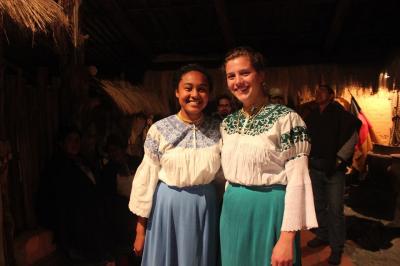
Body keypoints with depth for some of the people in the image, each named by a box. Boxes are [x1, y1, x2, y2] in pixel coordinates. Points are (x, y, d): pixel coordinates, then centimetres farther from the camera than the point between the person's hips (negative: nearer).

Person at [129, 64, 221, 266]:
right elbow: (146, 178, -6)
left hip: (206, 207, 2)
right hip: (168, 205, -1)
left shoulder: (217, 129, -3)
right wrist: (140, 229, -3)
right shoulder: (160, 129, -9)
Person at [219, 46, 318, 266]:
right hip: (232, 211, 6)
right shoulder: (228, 123, 5)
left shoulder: (286, 118, -13)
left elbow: (297, 181, -16)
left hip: (269, 210, -5)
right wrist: (226, 209, 15)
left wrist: (287, 238, -19)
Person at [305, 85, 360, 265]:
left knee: (335, 208, -2)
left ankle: (336, 248, 10)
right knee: (319, 205, 15)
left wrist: (340, 158, -12)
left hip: (334, 168, -5)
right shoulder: (311, 116, 8)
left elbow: (354, 136, -9)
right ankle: (322, 236, 32)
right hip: (315, 167, 5)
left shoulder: (339, 114, -5)